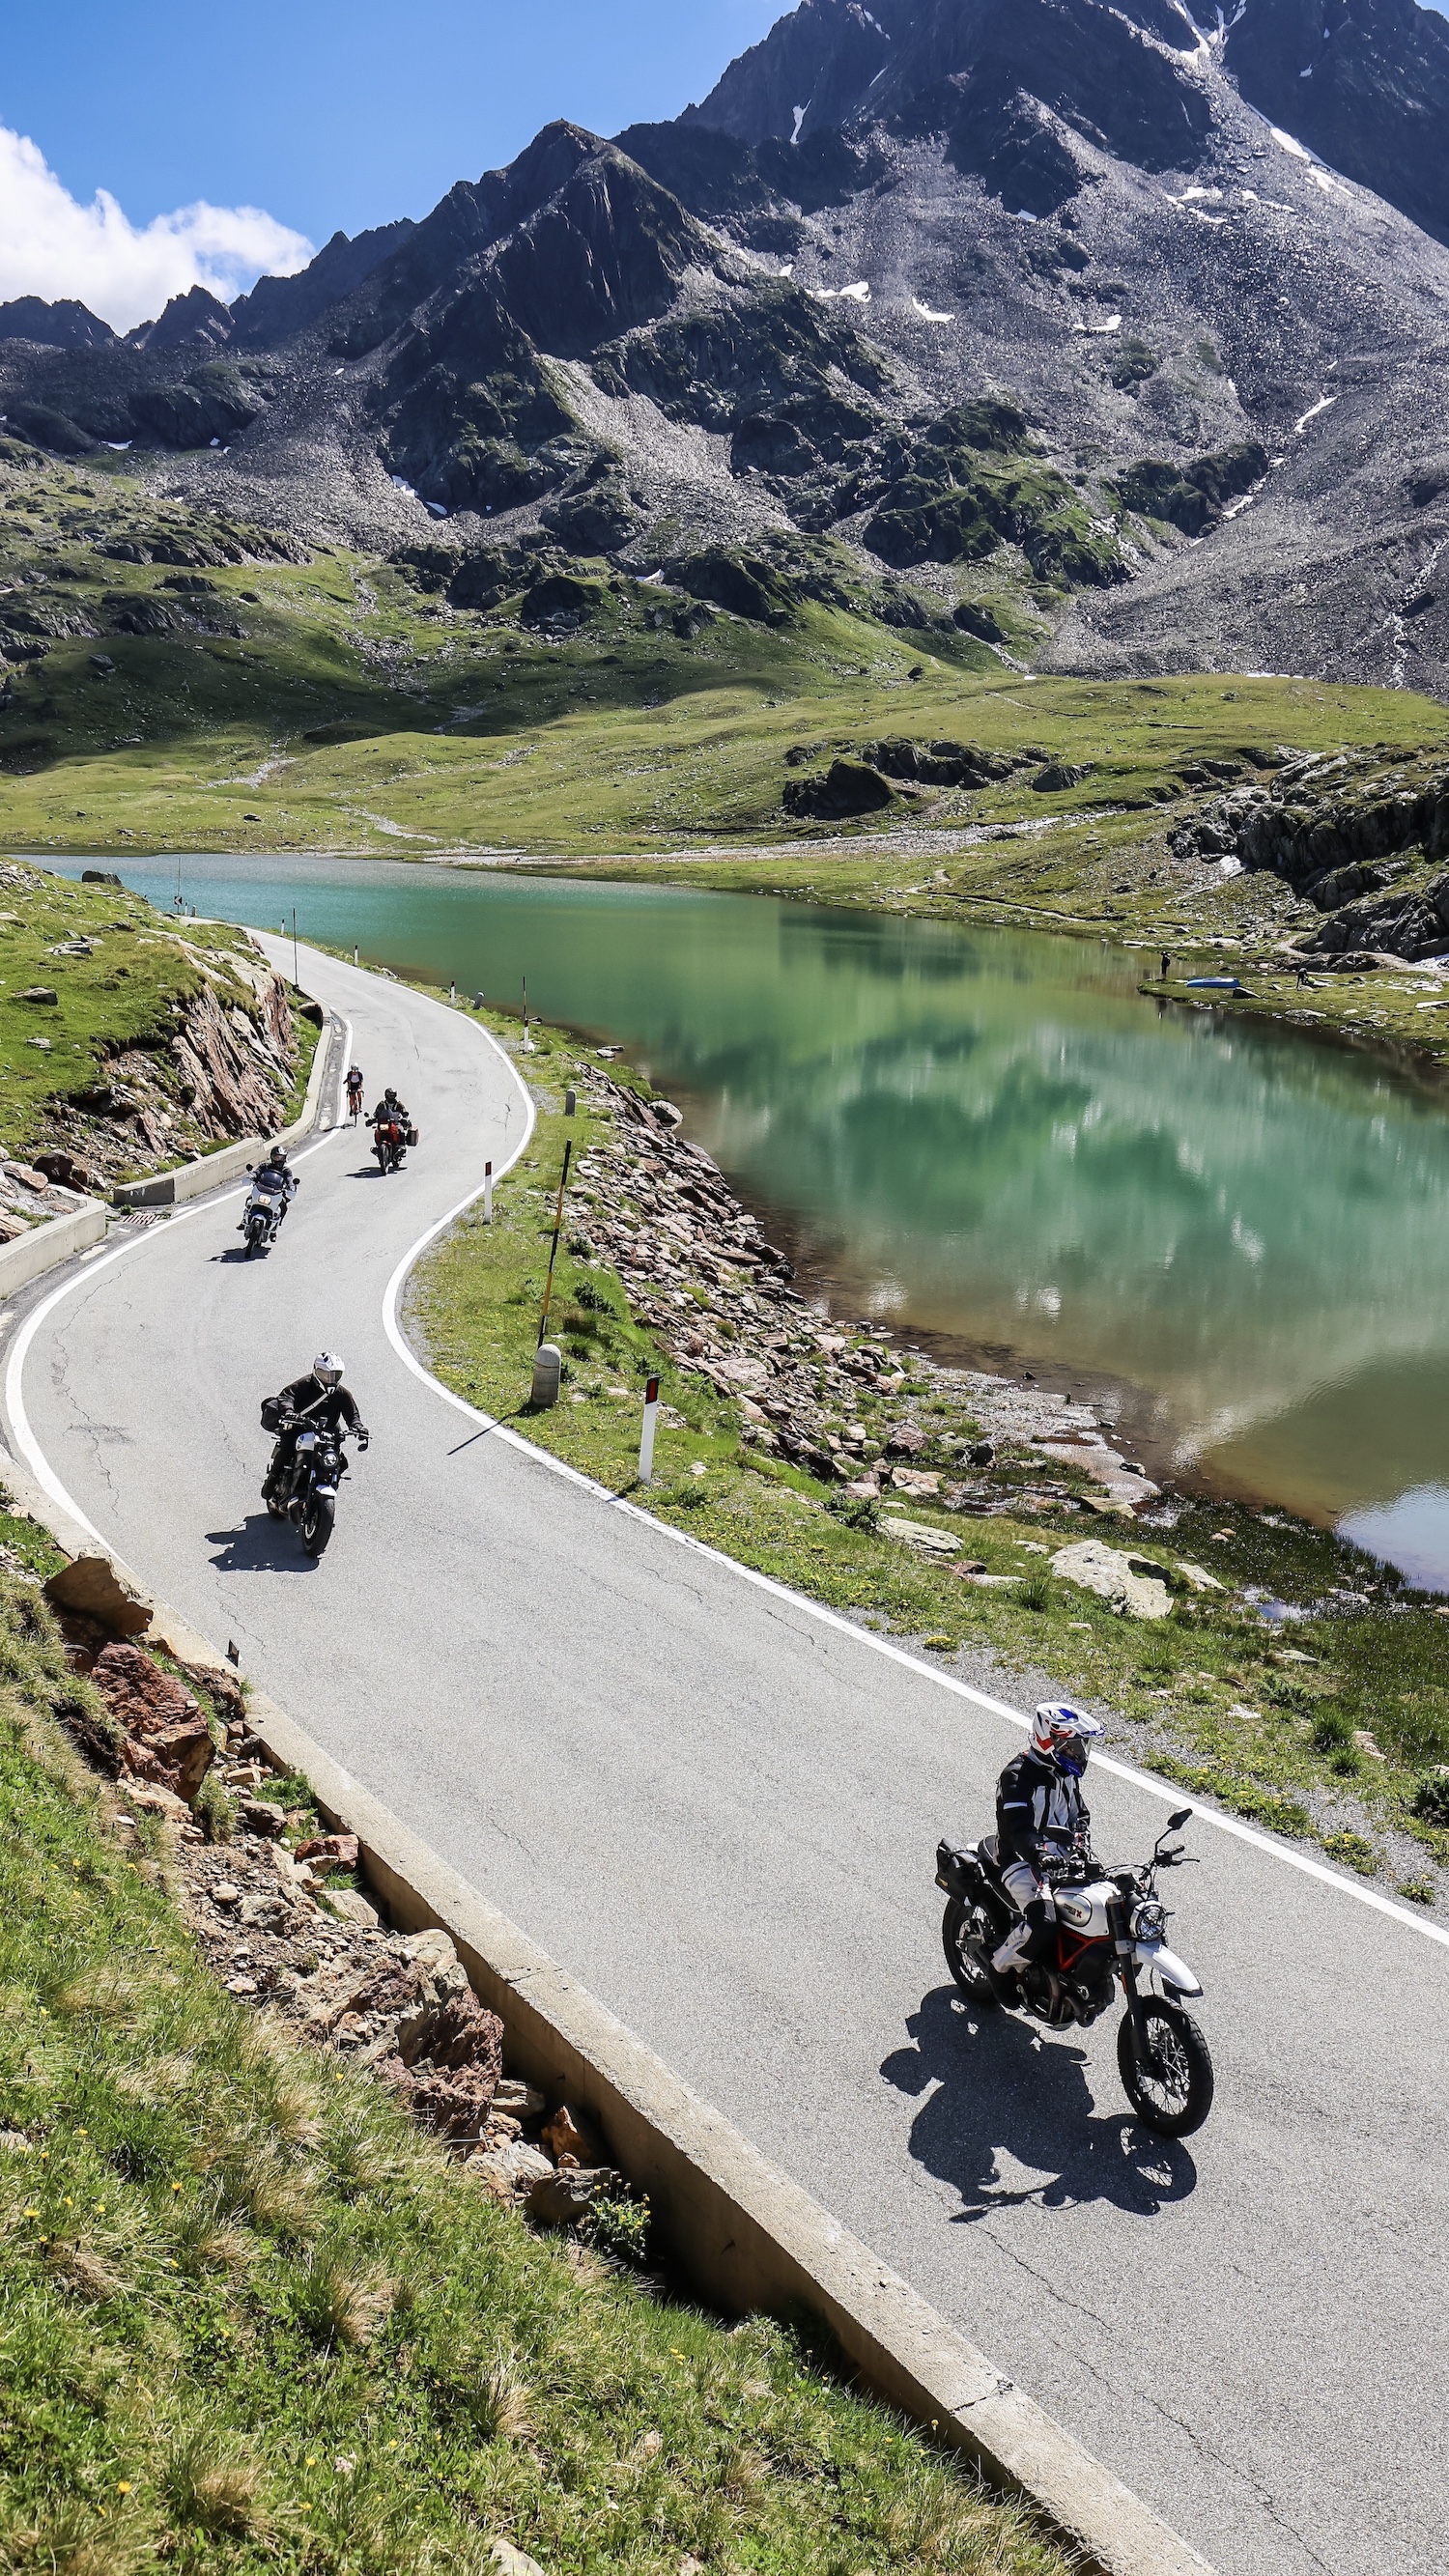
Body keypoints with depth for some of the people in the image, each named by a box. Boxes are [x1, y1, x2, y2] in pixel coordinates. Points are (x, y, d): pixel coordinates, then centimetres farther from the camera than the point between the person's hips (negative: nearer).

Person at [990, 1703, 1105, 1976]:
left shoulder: (1067, 1774, 12)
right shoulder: (1017, 1776, -15)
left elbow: (1081, 1813, 17)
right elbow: (1018, 1826, -26)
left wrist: (1080, 1841, -5)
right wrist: (1038, 1854, -44)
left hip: (1064, 1859, 8)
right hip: (1024, 1861, -8)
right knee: (1042, 1925, -29)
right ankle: (999, 1971, -5)